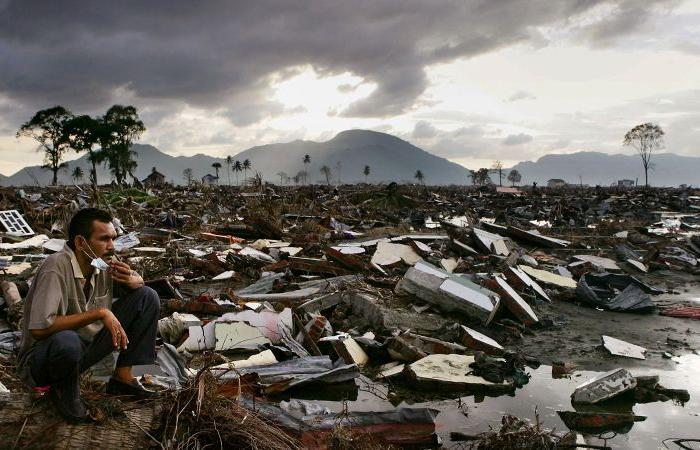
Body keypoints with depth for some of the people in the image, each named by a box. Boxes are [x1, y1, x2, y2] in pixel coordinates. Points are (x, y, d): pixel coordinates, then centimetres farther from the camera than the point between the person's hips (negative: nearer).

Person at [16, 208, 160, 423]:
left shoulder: (104, 261, -7)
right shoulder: (56, 268, -27)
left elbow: (139, 282, 11)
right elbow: (39, 328, -35)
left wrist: (130, 279, -14)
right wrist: (100, 313, -31)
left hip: (87, 346, 7)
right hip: (41, 358, -6)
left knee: (147, 296, -3)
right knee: (66, 341, -43)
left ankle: (123, 376, 2)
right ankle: (63, 392, -7)